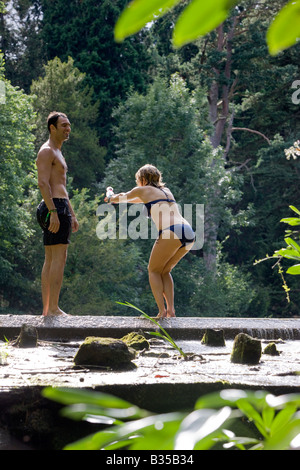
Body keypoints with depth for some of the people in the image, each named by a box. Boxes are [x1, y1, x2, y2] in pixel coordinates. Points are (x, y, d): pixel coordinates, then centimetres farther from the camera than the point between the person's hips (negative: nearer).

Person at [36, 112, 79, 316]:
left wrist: (72, 215, 26)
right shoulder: (46, 151, -8)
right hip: (54, 208, -11)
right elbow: (43, 183, -19)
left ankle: (46, 308, 8)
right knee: (59, 258, -14)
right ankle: (53, 308, -16)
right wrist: (53, 211, -26)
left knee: (51, 260, 8)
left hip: (61, 209, 11)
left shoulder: (58, 153, 25)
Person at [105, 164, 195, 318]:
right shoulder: (165, 190, 32)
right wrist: (121, 199, 66)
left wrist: (110, 199, 56)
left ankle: (162, 310, -1)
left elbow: (123, 197, 33)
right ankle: (171, 309, 9)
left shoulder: (144, 190, 14)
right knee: (164, 271, 22)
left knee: (154, 270, 12)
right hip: (188, 233, 6)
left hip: (171, 232, -6)